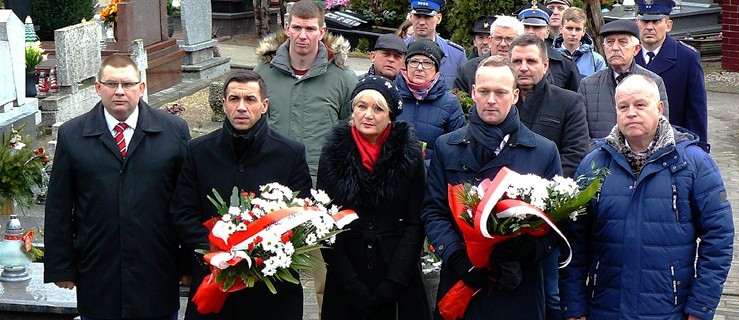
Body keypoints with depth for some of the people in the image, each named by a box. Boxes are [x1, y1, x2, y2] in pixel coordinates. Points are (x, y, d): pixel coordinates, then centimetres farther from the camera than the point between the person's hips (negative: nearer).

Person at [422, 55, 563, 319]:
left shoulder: (545, 151, 4)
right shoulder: (446, 147, 6)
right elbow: (433, 211, 2)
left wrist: (530, 249, -18)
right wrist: (457, 256, -14)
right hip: (459, 284, 1)